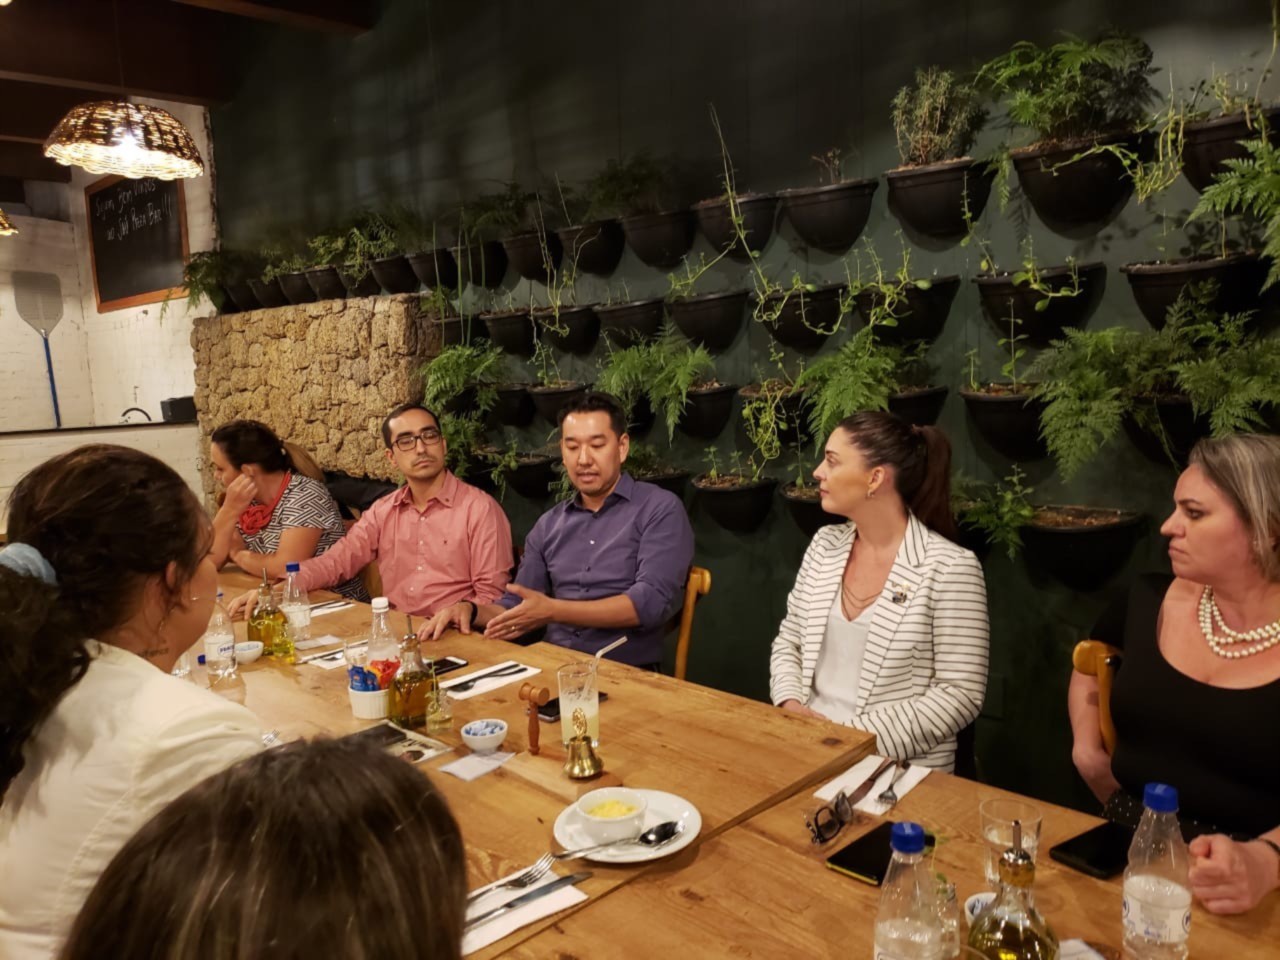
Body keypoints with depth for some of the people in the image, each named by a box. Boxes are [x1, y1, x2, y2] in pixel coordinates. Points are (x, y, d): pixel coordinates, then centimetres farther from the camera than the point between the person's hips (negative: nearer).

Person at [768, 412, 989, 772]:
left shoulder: (949, 568, -11)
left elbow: (960, 695, -12)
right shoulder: (825, 544, 7)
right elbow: (788, 643, 13)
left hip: (900, 768, -5)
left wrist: (856, 737, -16)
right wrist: (791, 705, -6)